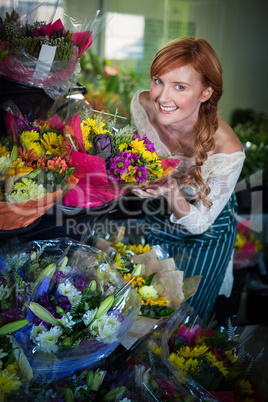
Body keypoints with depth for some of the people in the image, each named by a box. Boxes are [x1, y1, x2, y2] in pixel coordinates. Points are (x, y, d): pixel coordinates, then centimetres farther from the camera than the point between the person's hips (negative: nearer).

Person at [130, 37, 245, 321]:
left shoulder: (227, 152, -40)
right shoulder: (141, 104, -26)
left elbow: (199, 224, -27)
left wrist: (172, 193, -46)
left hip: (207, 235, -3)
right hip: (155, 220, 4)